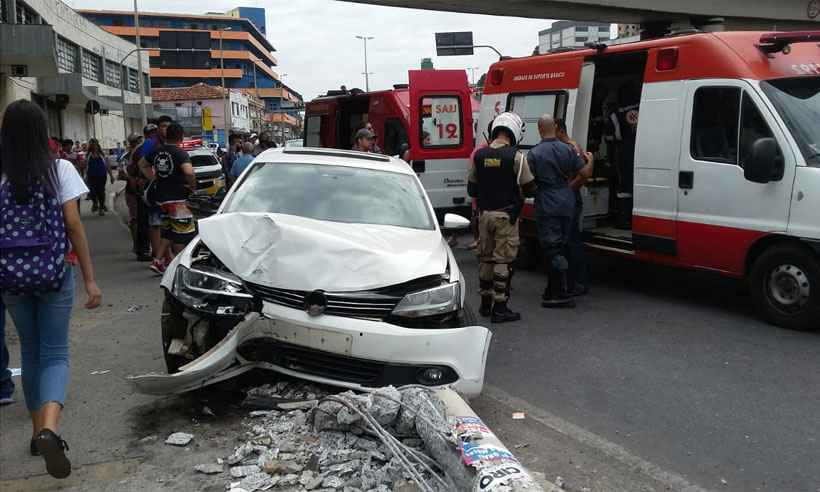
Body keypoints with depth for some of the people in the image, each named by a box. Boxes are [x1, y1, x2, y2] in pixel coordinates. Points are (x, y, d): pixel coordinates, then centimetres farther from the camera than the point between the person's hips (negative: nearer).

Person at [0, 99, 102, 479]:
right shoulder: (60, 169, -5)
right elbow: (73, 225, -8)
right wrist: (90, 279, -5)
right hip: (53, 273, -2)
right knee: (55, 353, 5)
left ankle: (38, 431, 25)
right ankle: (50, 428, -18)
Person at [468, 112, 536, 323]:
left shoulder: (479, 155, 2)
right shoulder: (516, 156, -12)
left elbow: (471, 188, 9)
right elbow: (529, 187, -7)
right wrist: (517, 192, 15)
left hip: (485, 214, 5)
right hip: (506, 216, -5)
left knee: (485, 258, 14)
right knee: (503, 260, -1)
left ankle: (485, 303, 23)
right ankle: (499, 307, 1)